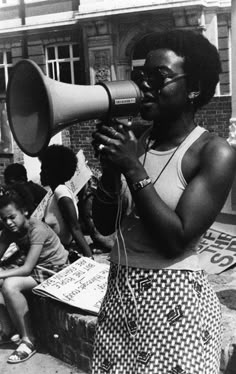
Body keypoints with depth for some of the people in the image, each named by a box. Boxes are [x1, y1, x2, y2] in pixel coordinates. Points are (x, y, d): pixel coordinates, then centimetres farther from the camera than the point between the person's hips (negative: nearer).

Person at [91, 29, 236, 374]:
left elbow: (176, 240, -19)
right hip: (119, 290, 6)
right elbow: (105, 225, 4)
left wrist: (133, 168, -20)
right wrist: (111, 163, -11)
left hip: (175, 299, -5)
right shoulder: (135, 142, 3)